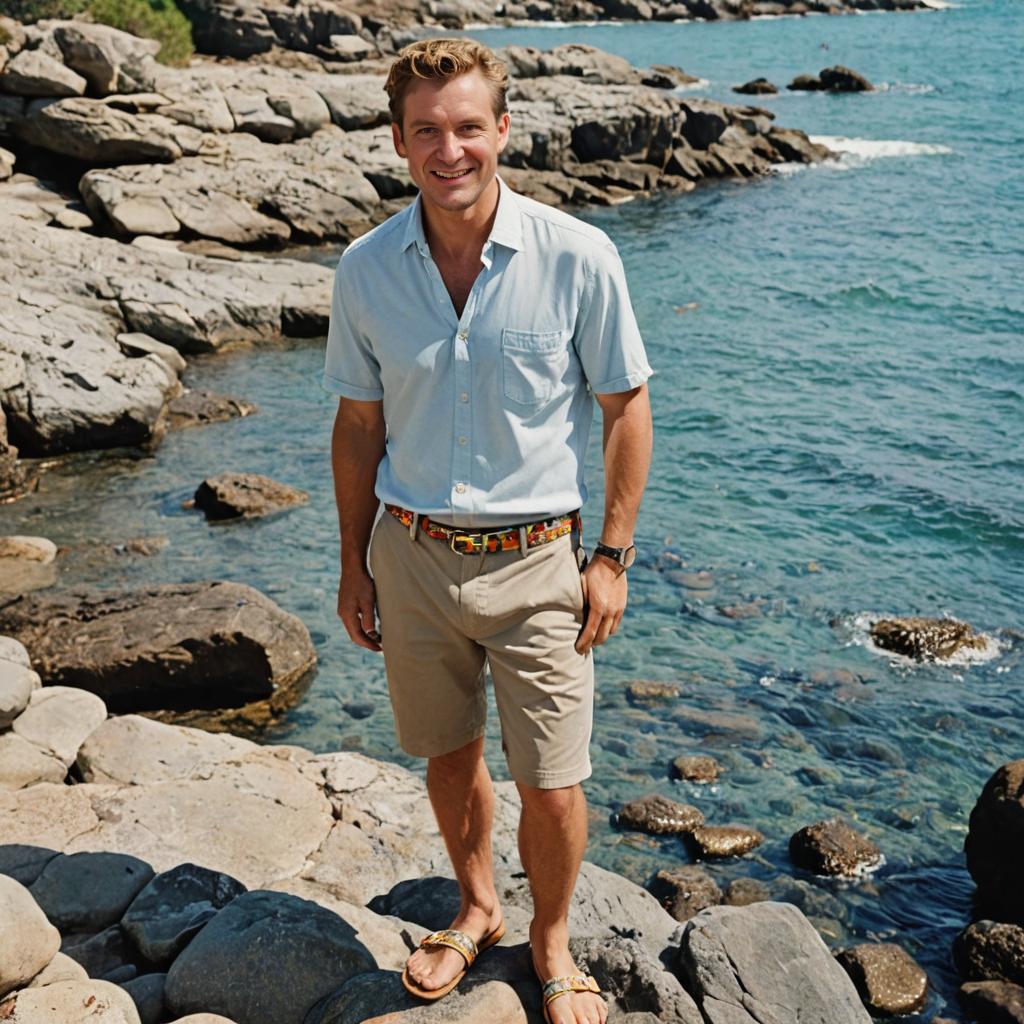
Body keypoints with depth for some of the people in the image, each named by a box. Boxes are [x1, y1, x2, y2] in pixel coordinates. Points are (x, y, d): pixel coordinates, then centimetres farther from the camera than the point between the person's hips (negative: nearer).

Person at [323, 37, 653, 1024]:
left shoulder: (577, 258, -13)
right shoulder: (365, 270, -4)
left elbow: (625, 407, -3)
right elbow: (359, 422, 6)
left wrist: (612, 556, -4)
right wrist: (354, 563, 9)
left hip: (534, 560, -2)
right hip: (412, 554, 3)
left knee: (550, 788, 2)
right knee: (447, 757, 18)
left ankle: (551, 939, 32)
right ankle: (477, 909, 45)